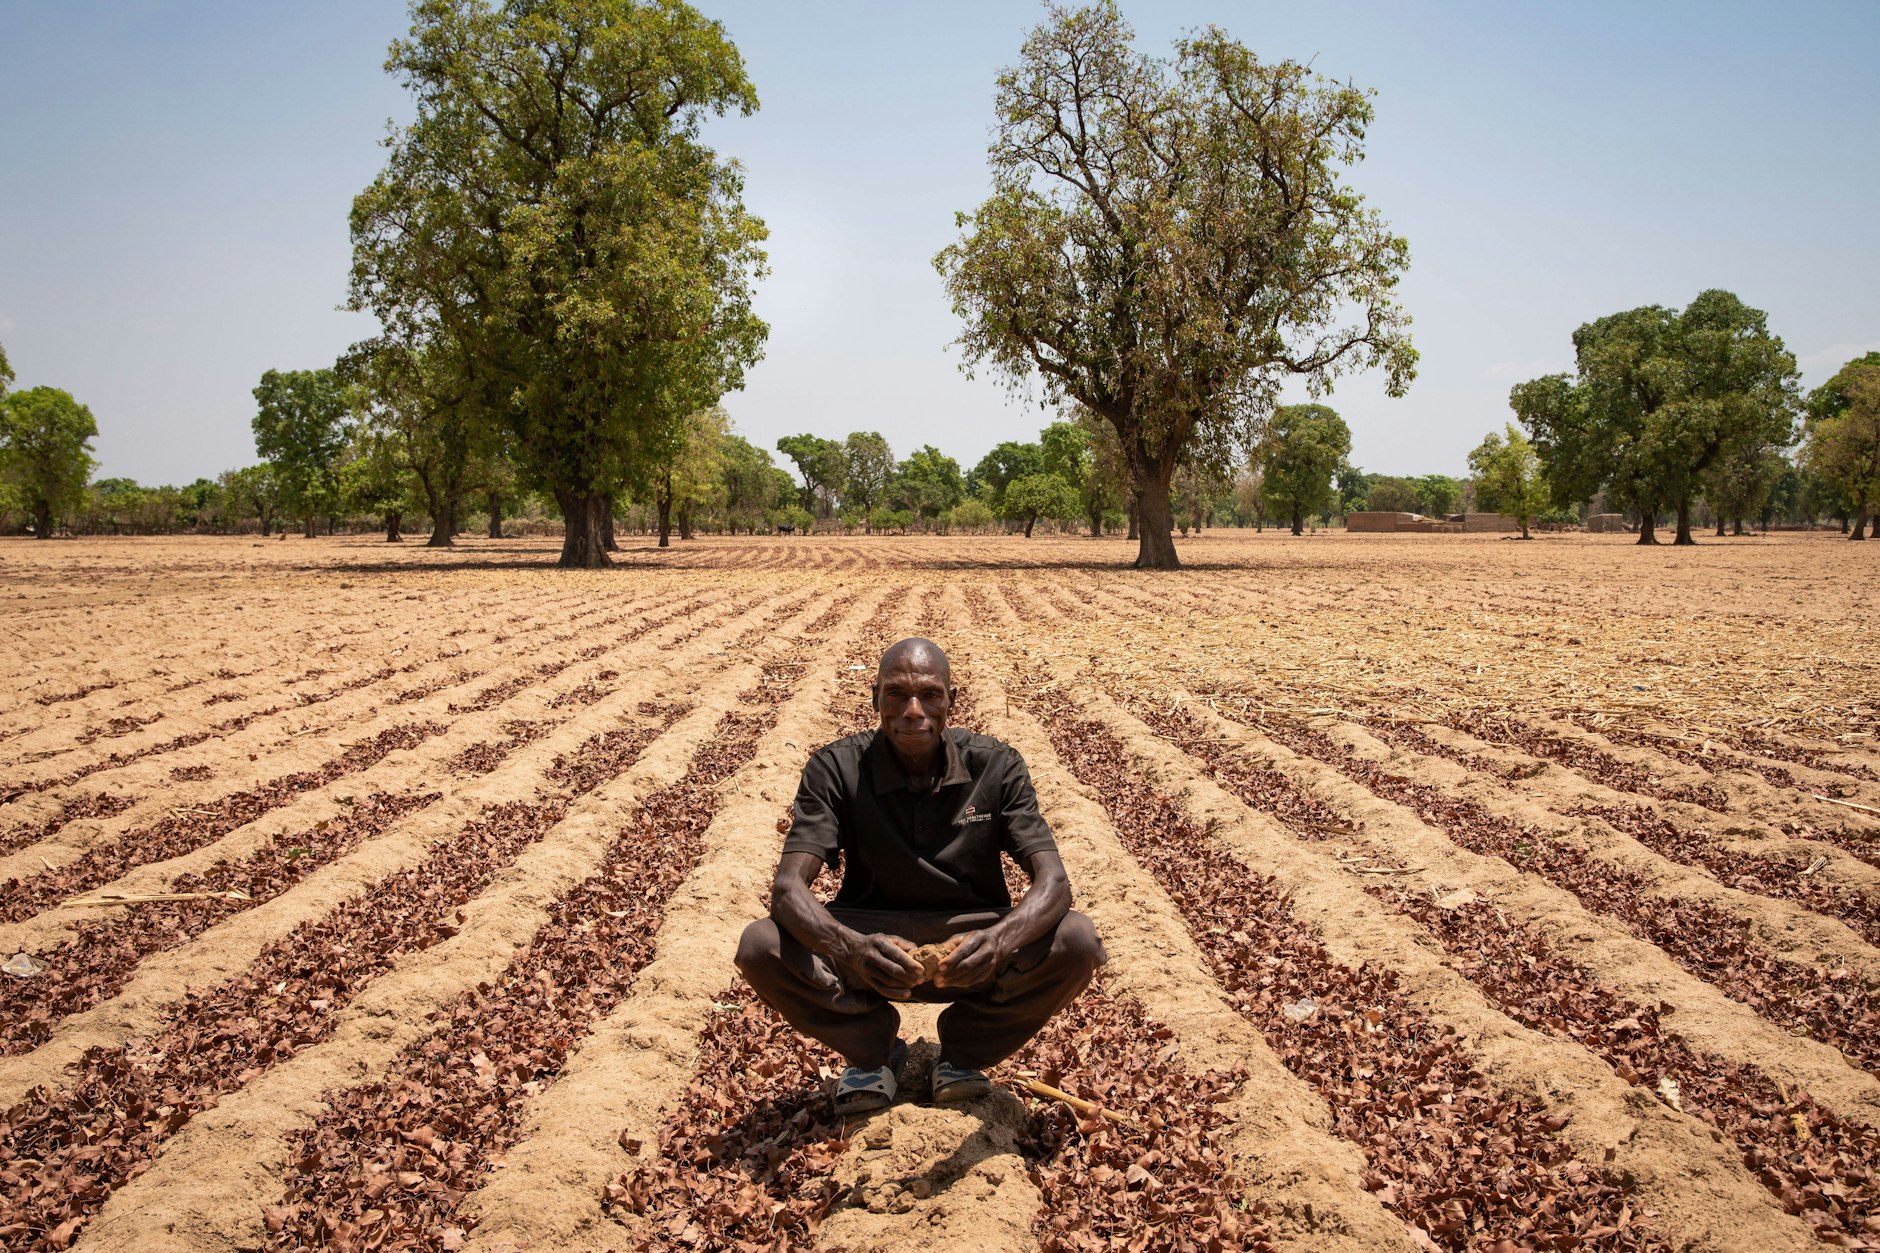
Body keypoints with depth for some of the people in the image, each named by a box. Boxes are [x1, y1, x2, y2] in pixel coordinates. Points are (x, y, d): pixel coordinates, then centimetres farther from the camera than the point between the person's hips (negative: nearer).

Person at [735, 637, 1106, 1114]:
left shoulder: (996, 765, -10)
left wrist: (1001, 940, -42)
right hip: (869, 940, 0)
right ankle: (873, 1049, 2)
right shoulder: (836, 768, -12)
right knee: (761, 948, -27)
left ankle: (964, 1050, 1)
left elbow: (1053, 879, -18)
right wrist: (850, 948, -45)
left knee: (1077, 941, -27)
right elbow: (788, 887, -23)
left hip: (972, 946, 1)